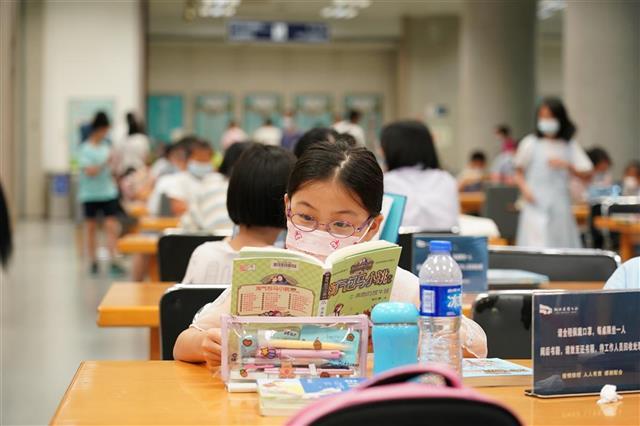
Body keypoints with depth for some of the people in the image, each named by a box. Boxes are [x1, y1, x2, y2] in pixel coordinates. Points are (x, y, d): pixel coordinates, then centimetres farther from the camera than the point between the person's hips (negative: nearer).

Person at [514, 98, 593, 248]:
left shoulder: (570, 145, 6)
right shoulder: (530, 144, 1)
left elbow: (586, 173, 4)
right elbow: (519, 172, 10)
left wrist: (566, 165, -11)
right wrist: (524, 189, -9)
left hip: (560, 205, 2)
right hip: (536, 205, -2)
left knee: (563, 247, 3)